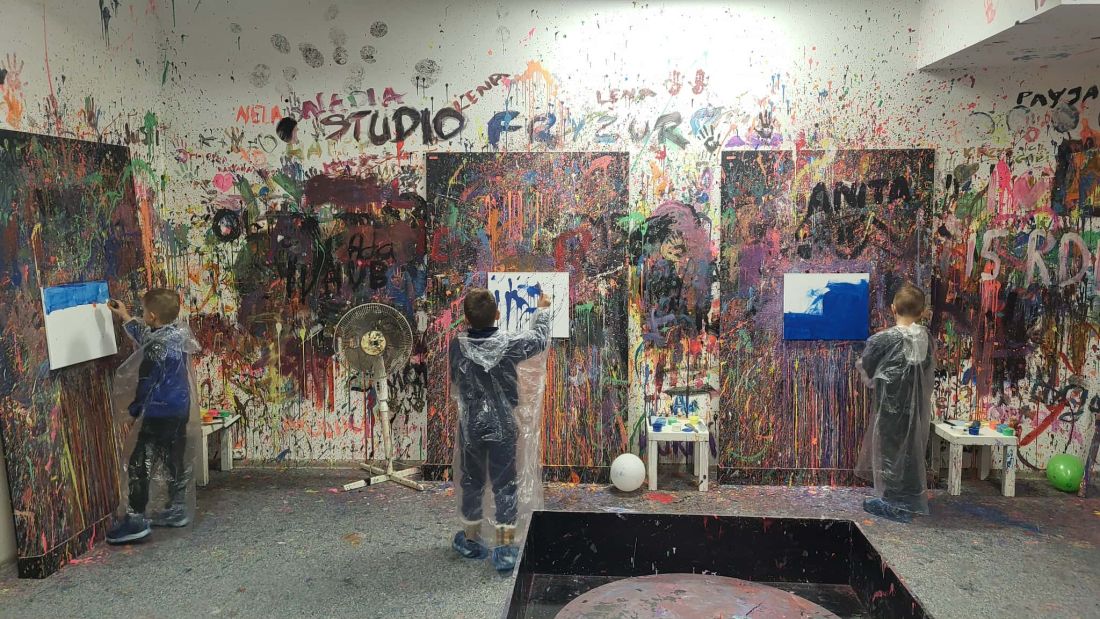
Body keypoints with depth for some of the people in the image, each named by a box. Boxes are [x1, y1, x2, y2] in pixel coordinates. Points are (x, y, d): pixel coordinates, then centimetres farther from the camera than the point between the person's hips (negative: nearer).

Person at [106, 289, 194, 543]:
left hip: (159, 414, -9)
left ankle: (135, 520, -1)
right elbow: (146, 338, 25)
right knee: (176, 460, 15)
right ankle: (177, 510, 23)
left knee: (139, 464, -3)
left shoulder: (157, 347, -19)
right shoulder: (180, 334, 5)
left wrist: (134, 413, -6)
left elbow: (146, 384, -15)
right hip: (181, 410, 9)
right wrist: (125, 317, 31)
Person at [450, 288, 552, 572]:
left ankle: (471, 540, 31)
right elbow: (540, 339, 5)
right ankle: (505, 548, 7)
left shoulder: (457, 345, -11)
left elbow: (454, 385, 3)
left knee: (472, 482, 16)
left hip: (471, 426, 1)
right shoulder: (509, 344, -14)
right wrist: (543, 310, 21)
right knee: (505, 485, 7)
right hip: (503, 426, -1)